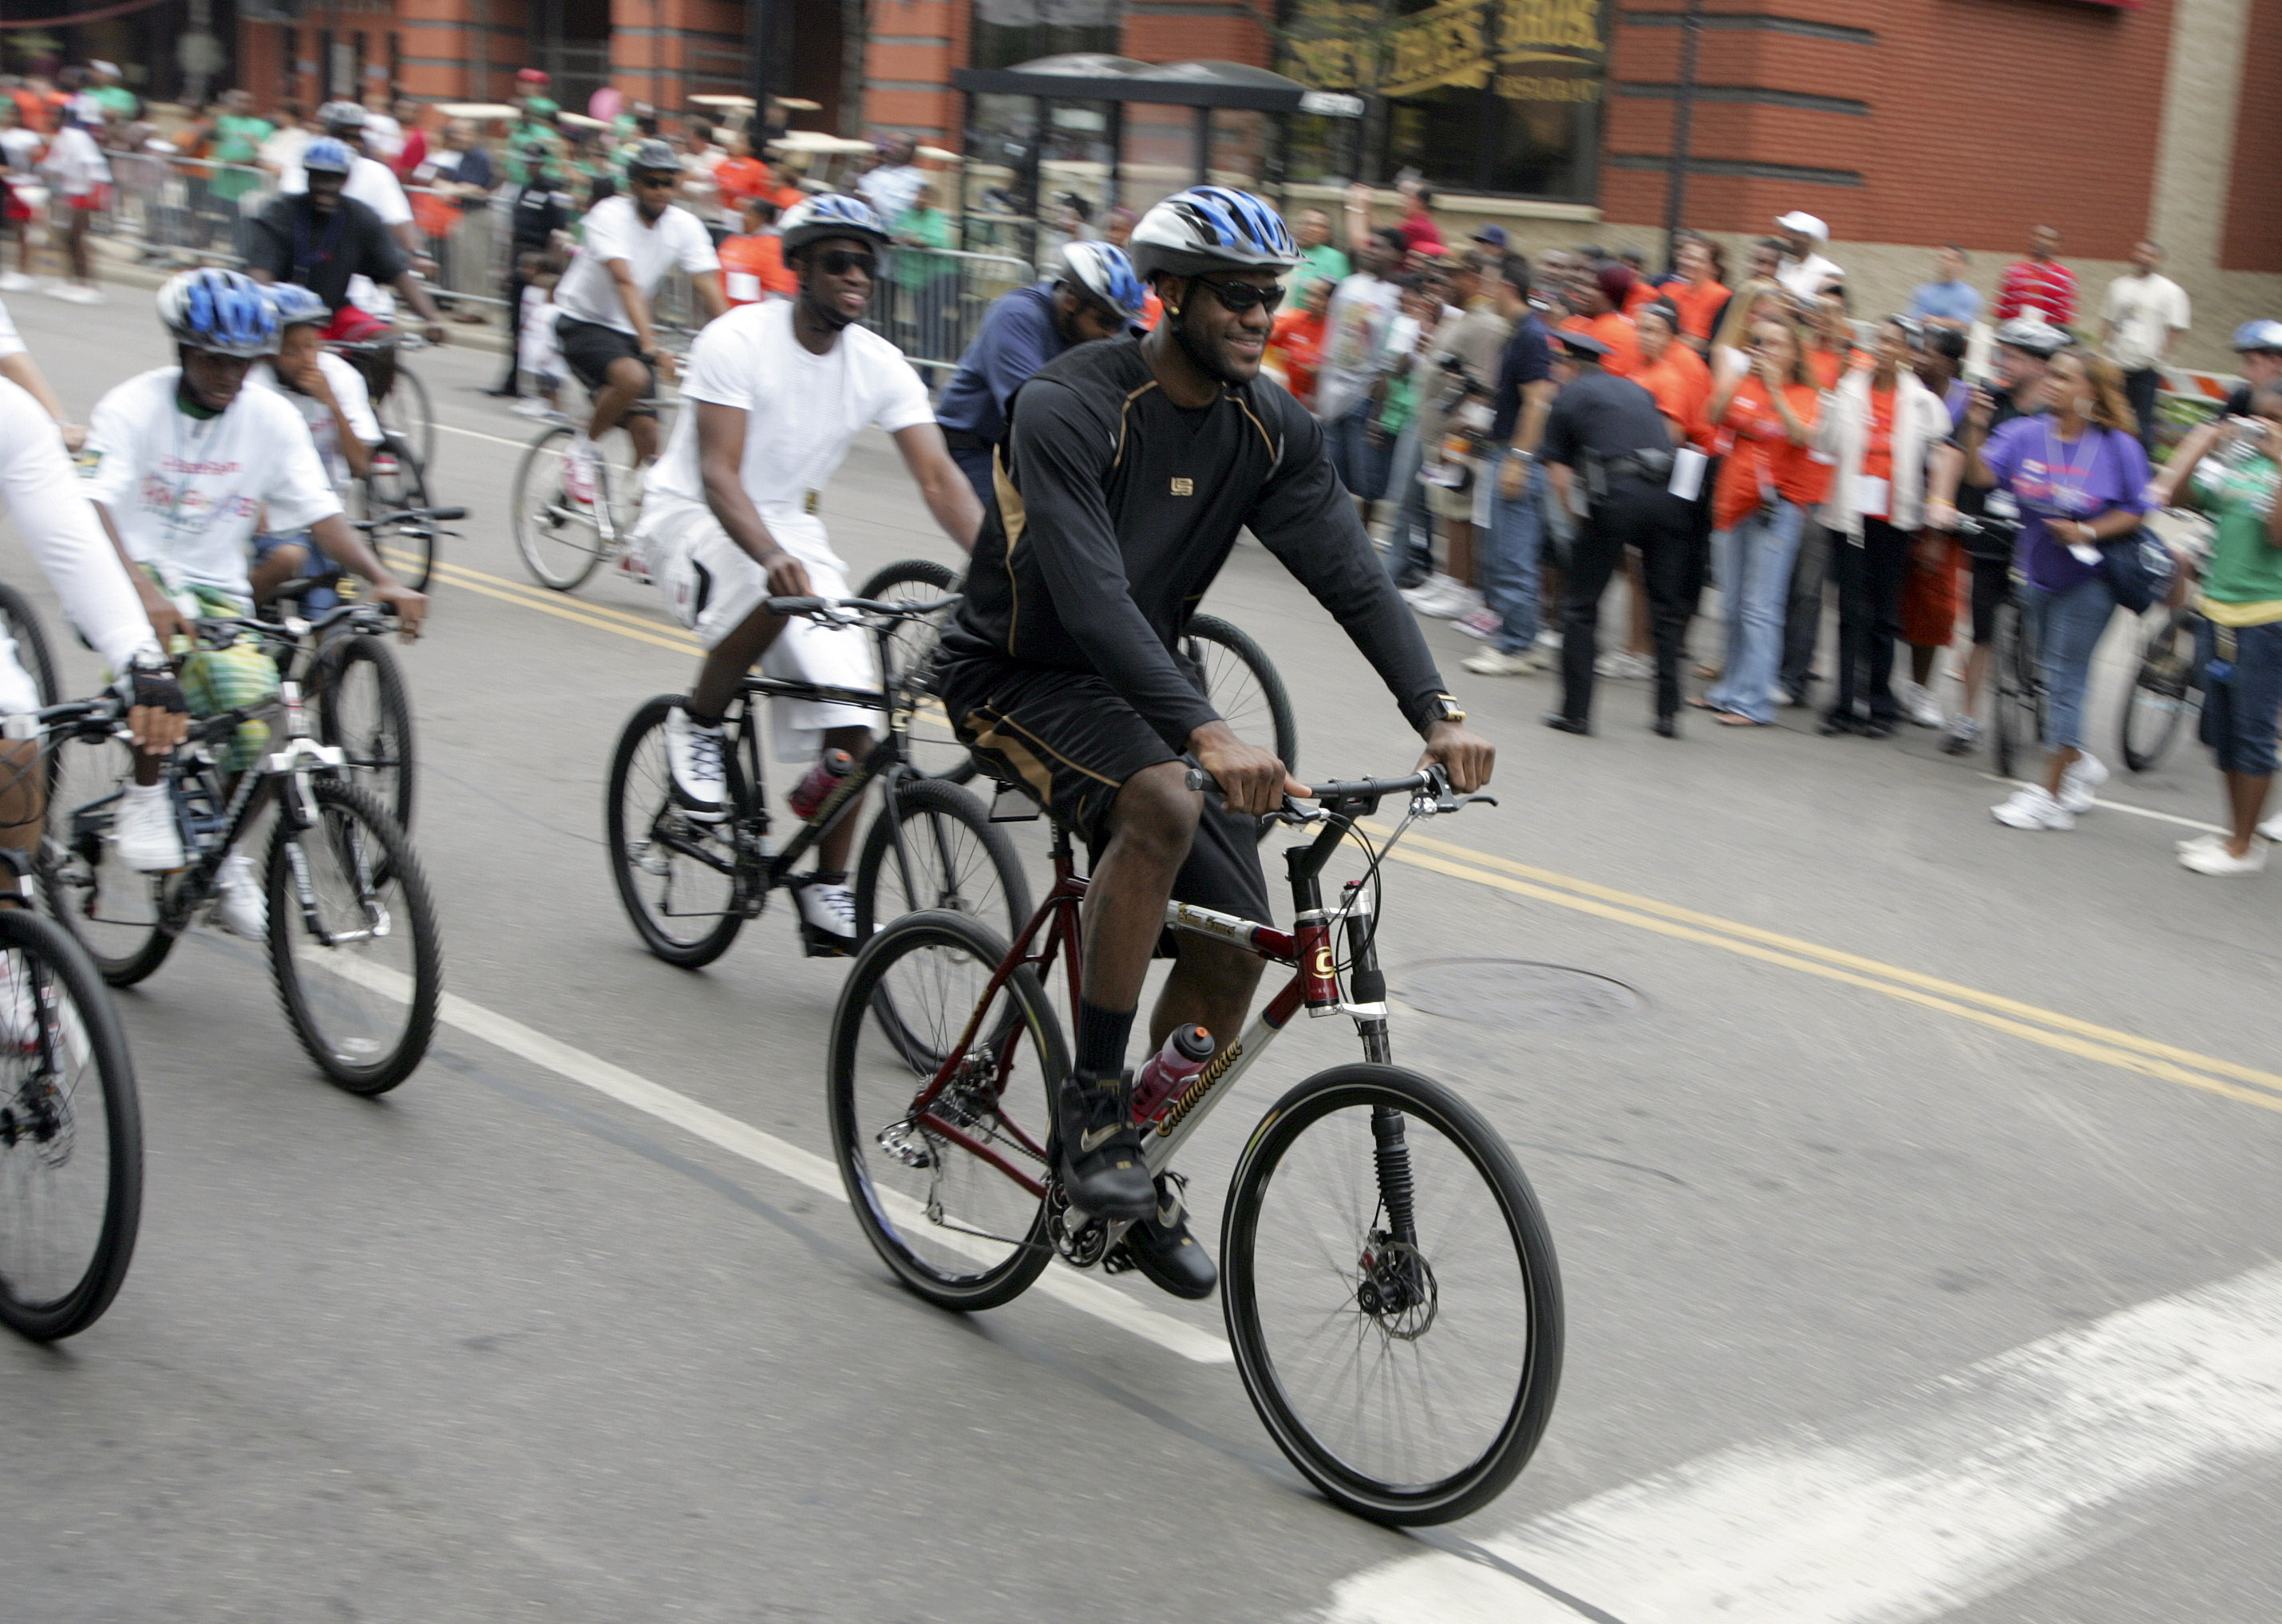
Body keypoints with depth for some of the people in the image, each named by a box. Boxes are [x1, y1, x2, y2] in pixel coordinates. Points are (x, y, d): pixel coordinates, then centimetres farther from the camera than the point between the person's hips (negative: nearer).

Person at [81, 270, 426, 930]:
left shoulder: (272, 418, -2)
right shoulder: (132, 407, -12)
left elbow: (320, 512, -6)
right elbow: (90, 509, -26)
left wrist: (382, 578, -24)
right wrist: (143, 592, -44)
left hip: (218, 590, 4)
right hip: (135, 577, -3)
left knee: (257, 714, -16)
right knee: (166, 634, -37)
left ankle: (226, 856, 12)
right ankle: (144, 796, -17)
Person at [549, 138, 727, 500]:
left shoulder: (686, 226, -5)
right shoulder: (610, 214, -20)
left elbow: (710, 291, -12)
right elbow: (626, 283, -33)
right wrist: (650, 345, -45)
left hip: (626, 331, 5)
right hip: (582, 322, -5)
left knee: (646, 430, -8)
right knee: (633, 377, -34)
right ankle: (583, 450, -11)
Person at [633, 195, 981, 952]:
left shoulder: (880, 365, -6)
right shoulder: (738, 341, -20)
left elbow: (940, 478, -12)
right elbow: (718, 475, -29)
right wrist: (772, 557, -47)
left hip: (789, 524, 5)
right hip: (692, 516, -5)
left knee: (850, 709, -10)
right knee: (779, 593, -39)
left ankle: (828, 891, 3)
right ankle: (698, 724, -11)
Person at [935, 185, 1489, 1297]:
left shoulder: (1269, 428, -4)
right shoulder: (1070, 409, -24)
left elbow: (1348, 570, -12)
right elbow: (1091, 592, -37)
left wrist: (1437, 713, -28)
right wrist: (1207, 732, -50)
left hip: (1139, 681, 7)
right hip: (1018, 675, -6)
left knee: (1235, 939, -7)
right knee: (1163, 803, -36)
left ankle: (1142, 1167, 16)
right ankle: (1090, 1106, -22)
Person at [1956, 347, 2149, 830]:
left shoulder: (2118, 447, -11)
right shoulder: (2026, 435, -3)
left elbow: (2134, 513, -7)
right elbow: (1981, 475, -14)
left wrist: (2086, 531, -22)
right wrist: (1976, 430, -29)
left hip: (2088, 578, -5)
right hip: (2038, 575, 5)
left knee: (2064, 678, -4)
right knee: (2052, 676, 15)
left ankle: (2050, 796, 4)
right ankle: (2080, 765, 37)